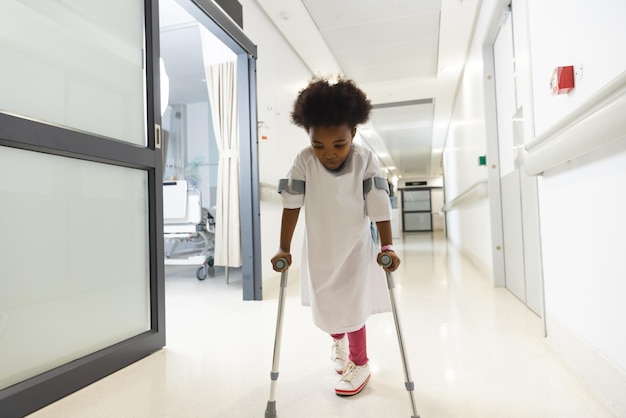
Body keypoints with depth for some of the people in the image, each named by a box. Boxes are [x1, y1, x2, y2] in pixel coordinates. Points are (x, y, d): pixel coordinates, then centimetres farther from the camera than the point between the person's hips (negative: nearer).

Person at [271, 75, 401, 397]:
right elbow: (291, 206, -16)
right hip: (318, 250, 2)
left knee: (352, 308, 4)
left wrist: (387, 246, -23)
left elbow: (379, 207, -18)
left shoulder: (366, 161, -22)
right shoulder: (303, 162, -21)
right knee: (325, 310, 18)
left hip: (355, 249, -2)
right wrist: (284, 248, -14)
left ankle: (360, 364, 29)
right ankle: (338, 341, 51)